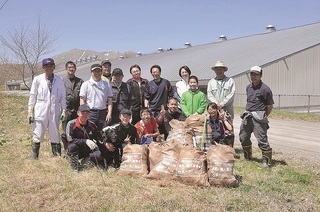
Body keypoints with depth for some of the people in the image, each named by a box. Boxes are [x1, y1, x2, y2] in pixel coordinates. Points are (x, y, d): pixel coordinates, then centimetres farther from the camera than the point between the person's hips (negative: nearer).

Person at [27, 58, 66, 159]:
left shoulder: (59, 80, 3)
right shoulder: (37, 79, 1)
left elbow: (62, 96, 7)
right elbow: (32, 96, 4)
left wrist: (63, 110, 1)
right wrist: (30, 111, 1)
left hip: (54, 112, 1)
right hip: (40, 112, -1)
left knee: (55, 136, 9)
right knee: (37, 136, 1)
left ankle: (57, 157, 18)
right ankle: (34, 158, 11)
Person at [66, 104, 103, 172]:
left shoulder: (92, 125, -1)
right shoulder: (71, 124, -13)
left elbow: (100, 138, 9)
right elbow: (70, 140, -21)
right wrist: (86, 141, -29)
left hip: (88, 151, 2)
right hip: (75, 151, -2)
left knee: (98, 155, -27)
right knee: (72, 146, -35)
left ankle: (85, 162, 3)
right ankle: (74, 167, -12)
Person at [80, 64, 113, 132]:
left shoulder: (106, 84, 14)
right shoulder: (86, 84, 5)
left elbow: (109, 99, 10)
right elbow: (82, 100, 2)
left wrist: (109, 113, -1)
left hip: (103, 113, 3)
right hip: (90, 113, -3)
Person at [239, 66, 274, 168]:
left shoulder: (265, 89, -11)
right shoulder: (248, 87, 12)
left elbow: (270, 105, -5)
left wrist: (264, 117, 0)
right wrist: (248, 112, 16)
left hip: (258, 118, -8)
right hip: (247, 116, 8)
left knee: (262, 140, -8)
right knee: (243, 137, 17)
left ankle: (266, 161, 4)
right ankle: (247, 156, 36)